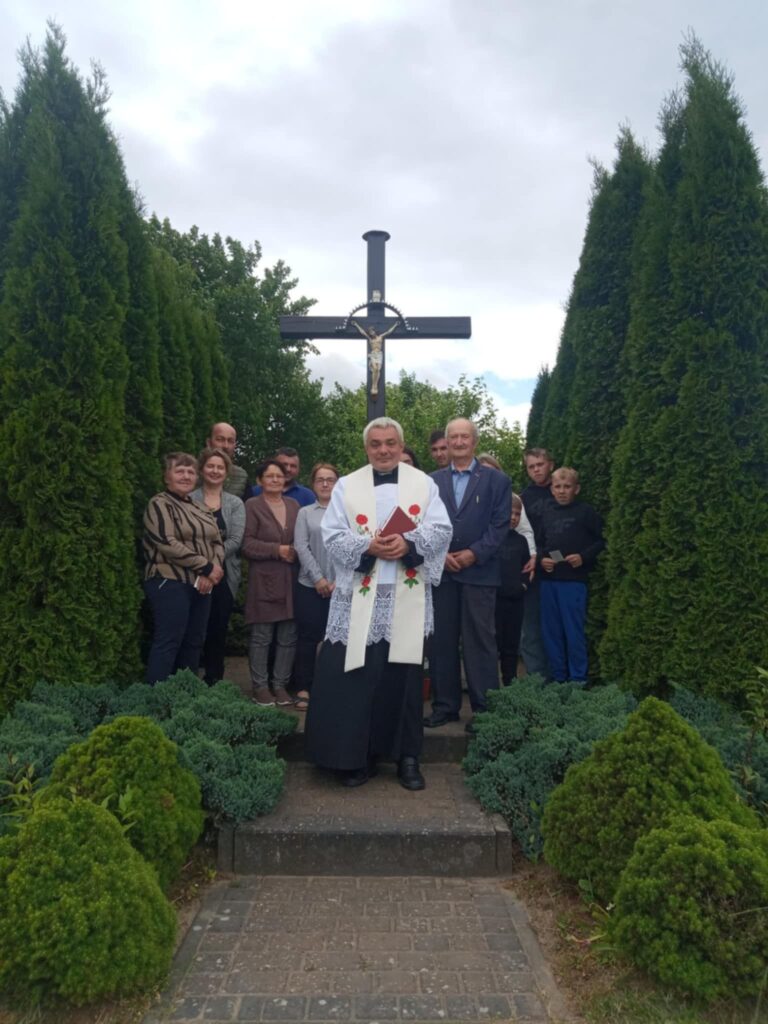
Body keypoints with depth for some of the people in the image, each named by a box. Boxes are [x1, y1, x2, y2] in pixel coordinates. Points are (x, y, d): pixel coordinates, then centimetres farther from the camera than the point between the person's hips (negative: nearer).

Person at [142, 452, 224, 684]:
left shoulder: (200, 508, 18)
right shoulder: (159, 504, -4)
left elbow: (217, 542, 14)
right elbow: (167, 543, -16)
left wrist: (216, 567, -8)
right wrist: (207, 567, -15)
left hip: (201, 585, 7)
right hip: (170, 582, -7)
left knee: (194, 642, 10)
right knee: (168, 642, -8)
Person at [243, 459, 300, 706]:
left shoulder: (294, 505, 14)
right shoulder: (252, 505, 0)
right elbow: (247, 544, -8)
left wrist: (297, 552, -6)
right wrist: (278, 550, -13)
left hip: (290, 580, 4)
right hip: (263, 579, -4)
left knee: (288, 637, 5)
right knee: (261, 637, 1)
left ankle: (281, 685, 16)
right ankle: (260, 686, 11)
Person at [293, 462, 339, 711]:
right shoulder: (305, 513, 9)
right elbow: (301, 547, 0)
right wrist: (318, 578, -9)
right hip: (309, 585, 1)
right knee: (308, 636, 3)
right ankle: (304, 689, 11)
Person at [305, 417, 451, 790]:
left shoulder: (423, 483, 8)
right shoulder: (346, 486, 7)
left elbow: (441, 530, -1)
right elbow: (332, 536, -1)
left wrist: (408, 542, -19)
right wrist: (369, 546, -17)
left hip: (407, 598, 0)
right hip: (359, 598, 0)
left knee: (405, 675, 6)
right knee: (356, 678, 1)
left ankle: (407, 757, 20)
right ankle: (358, 756, 16)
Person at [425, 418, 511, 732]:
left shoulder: (496, 480, 5)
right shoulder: (432, 481, 12)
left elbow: (500, 524, -2)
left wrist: (474, 553, -11)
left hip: (479, 571, -3)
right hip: (441, 570, 3)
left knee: (480, 642, 0)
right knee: (441, 641, 8)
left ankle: (484, 709, 10)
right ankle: (445, 705, 19)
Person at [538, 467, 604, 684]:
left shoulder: (586, 512, -2)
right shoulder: (547, 512, 13)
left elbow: (602, 541, -3)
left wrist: (583, 557, -15)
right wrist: (541, 558, -1)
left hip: (574, 580, -5)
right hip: (548, 580, 5)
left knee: (574, 630, -1)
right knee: (551, 630, 10)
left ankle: (578, 678, 10)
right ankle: (558, 677, 22)